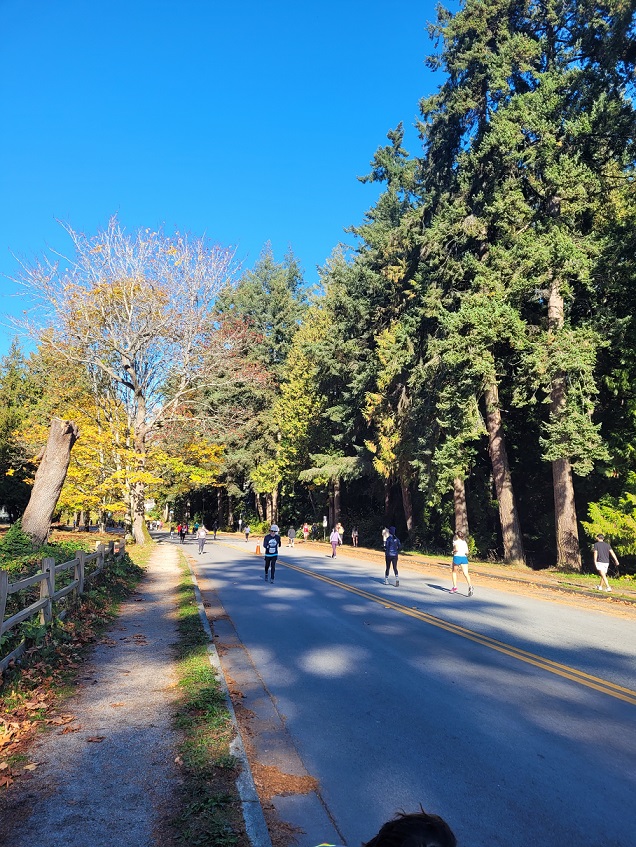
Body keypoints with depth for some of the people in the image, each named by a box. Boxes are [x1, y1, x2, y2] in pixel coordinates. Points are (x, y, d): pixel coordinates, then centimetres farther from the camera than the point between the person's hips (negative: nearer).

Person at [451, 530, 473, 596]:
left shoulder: (456, 542, -1)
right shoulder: (464, 542, 15)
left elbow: (456, 549, -19)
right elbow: (467, 552, 9)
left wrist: (453, 551, 1)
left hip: (457, 557, -4)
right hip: (464, 558, 4)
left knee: (453, 572, 19)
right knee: (465, 573, -9)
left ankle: (455, 587, 19)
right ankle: (470, 586, -34)